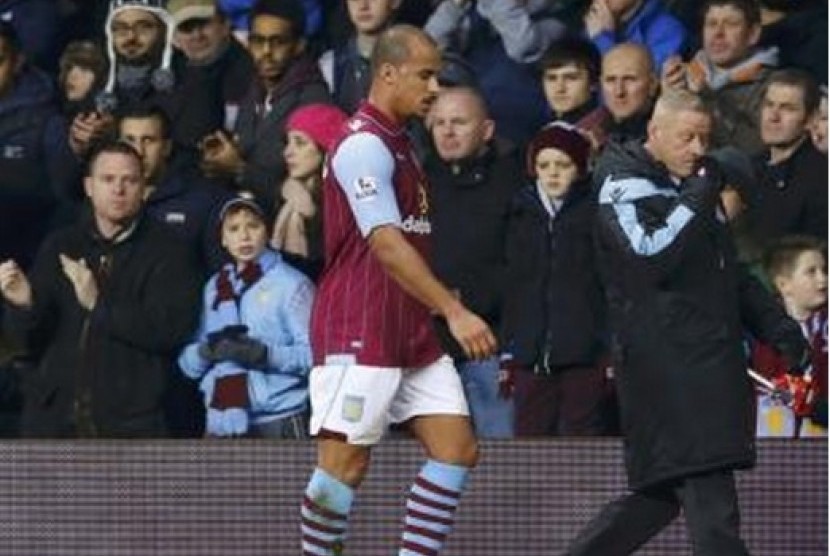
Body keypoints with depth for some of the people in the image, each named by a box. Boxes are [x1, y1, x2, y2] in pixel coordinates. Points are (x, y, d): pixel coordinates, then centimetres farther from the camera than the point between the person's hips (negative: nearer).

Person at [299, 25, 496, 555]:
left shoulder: (397, 143, 17)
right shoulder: (364, 144, -13)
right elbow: (385, 244, -23)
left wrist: (442, 307, 20)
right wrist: (454, 311, -28)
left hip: (410, 333, 10)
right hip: (359, 333, -10)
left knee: (458, 448, 1)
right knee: (346, 461, -7)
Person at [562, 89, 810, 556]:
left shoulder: (690, 187, 22)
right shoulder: (626, 187, -5)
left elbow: (731, 273, 29)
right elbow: (648, 258, -21)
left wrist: (777, 326, 19)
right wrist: (696, 202, -16)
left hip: (710, 367, 9)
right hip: (662, 363, -9)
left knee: (661, 493, 10)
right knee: (710, 498, -14)